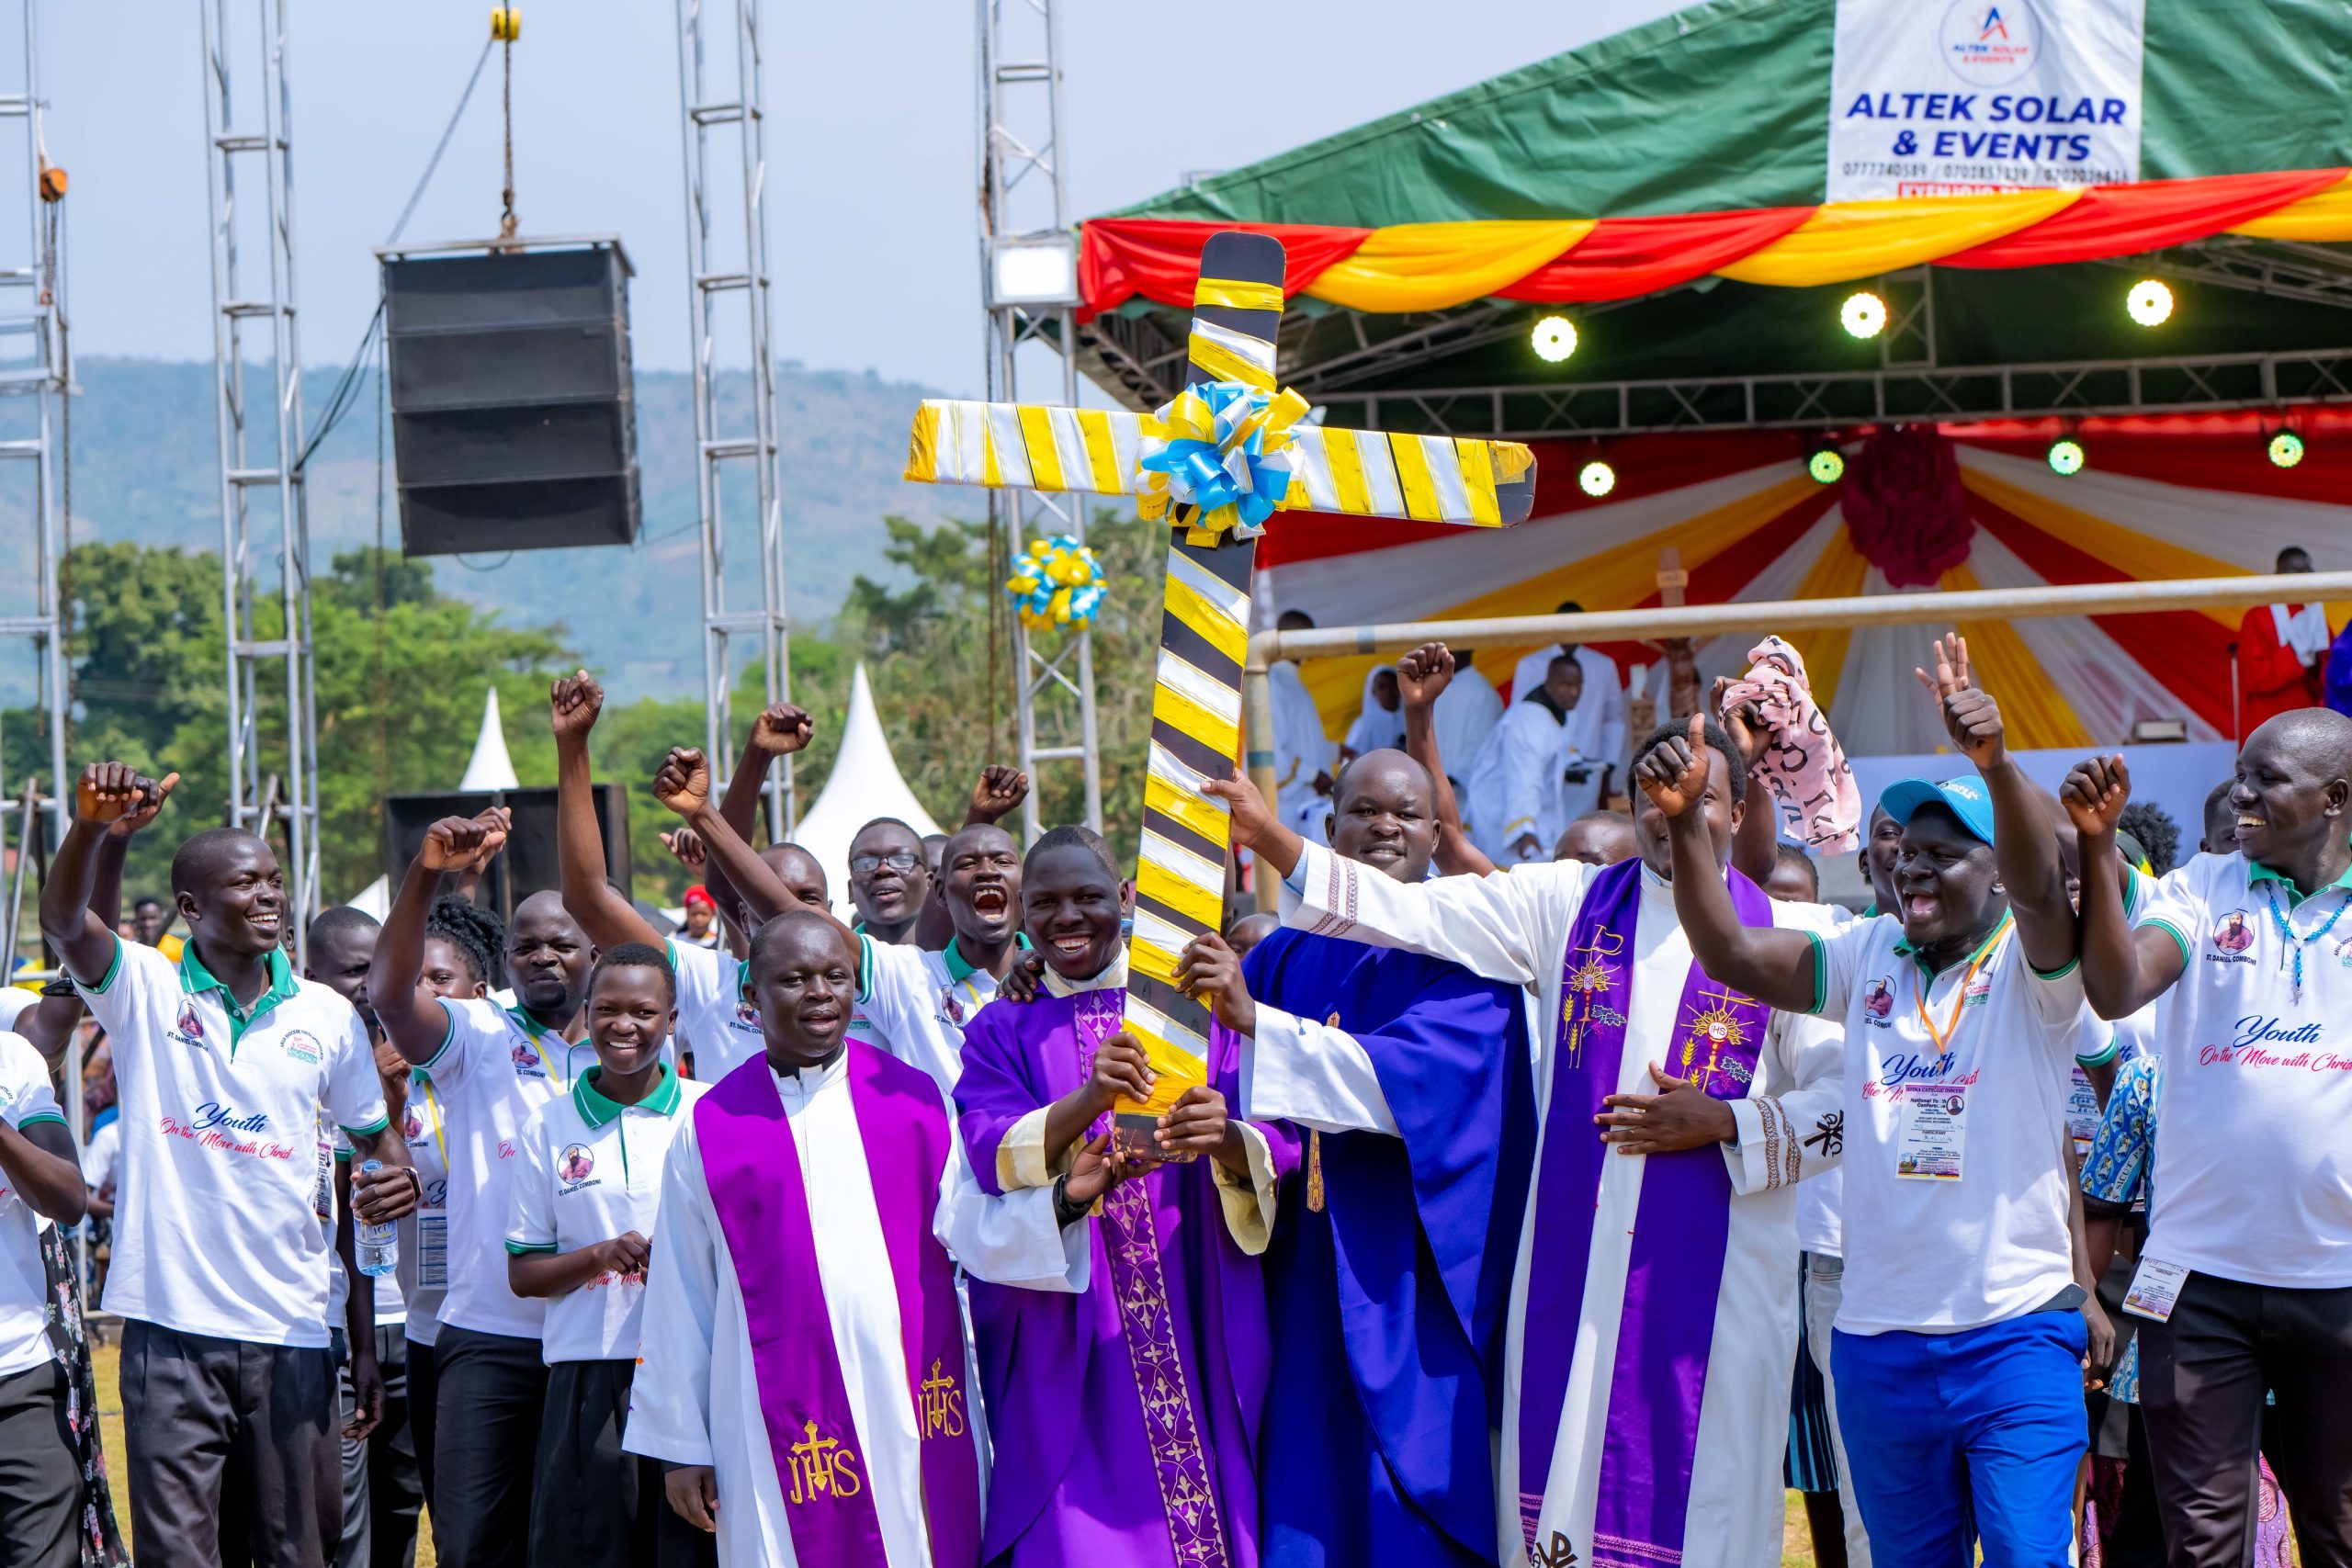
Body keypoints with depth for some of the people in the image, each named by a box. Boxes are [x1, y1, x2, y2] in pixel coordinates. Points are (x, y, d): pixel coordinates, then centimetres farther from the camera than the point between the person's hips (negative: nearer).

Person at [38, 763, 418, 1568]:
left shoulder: (327, 1016, 8)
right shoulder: (146, 989, -1)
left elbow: (375, 1134, 18)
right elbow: (63, 920, -20)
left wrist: (400, 1177, -7)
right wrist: (92, 824, -40)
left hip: (290, 1327, 3)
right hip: (171, 1326, -3)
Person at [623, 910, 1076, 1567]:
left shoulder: (914, 1098, 8)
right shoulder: (710, 1129, 4)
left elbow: (970, 1229, -2)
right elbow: (680, 1298, 7)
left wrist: (1060, 1193, -21)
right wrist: (679, 1446, 7)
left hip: (916, 1401, 1)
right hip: (784, 1413, -1)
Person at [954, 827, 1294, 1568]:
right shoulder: (1001, 1034, 10)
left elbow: (1279, 1145, -2)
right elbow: (989, 1155, -8)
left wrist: (1227, 1140, -25)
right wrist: (1089, 1098, -26)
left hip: (1198, 1328, 0)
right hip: (1065, 1350, 0)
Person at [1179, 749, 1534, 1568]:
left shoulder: (1465, 956, -2)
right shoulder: (1285, 959, 12)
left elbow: (1410, 1078, -19)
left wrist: (1256, 1022, -26)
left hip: (1413, 1280, -4)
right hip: (1301, 1278, 4)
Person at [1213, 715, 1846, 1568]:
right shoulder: (1566, 904, 7)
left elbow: (1845, 1101, 2)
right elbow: (1409, 913, -2)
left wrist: (1722, 1123, -12)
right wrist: (1276, 843, -13)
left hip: (1715, 1272, -2)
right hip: (1574, 1263, 2)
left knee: (1699, 1495, 0)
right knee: (1564, 1488, 3)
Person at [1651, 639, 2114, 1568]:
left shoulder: (2030, 966, -5)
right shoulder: (1868, 958, 7)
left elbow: (2039, 888, -26)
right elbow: (1731, 953, -1)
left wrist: (1994, 765, -44)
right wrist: (1685, 824, -17)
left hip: (2016, 1334, -5)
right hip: (1878, 1341, 5)